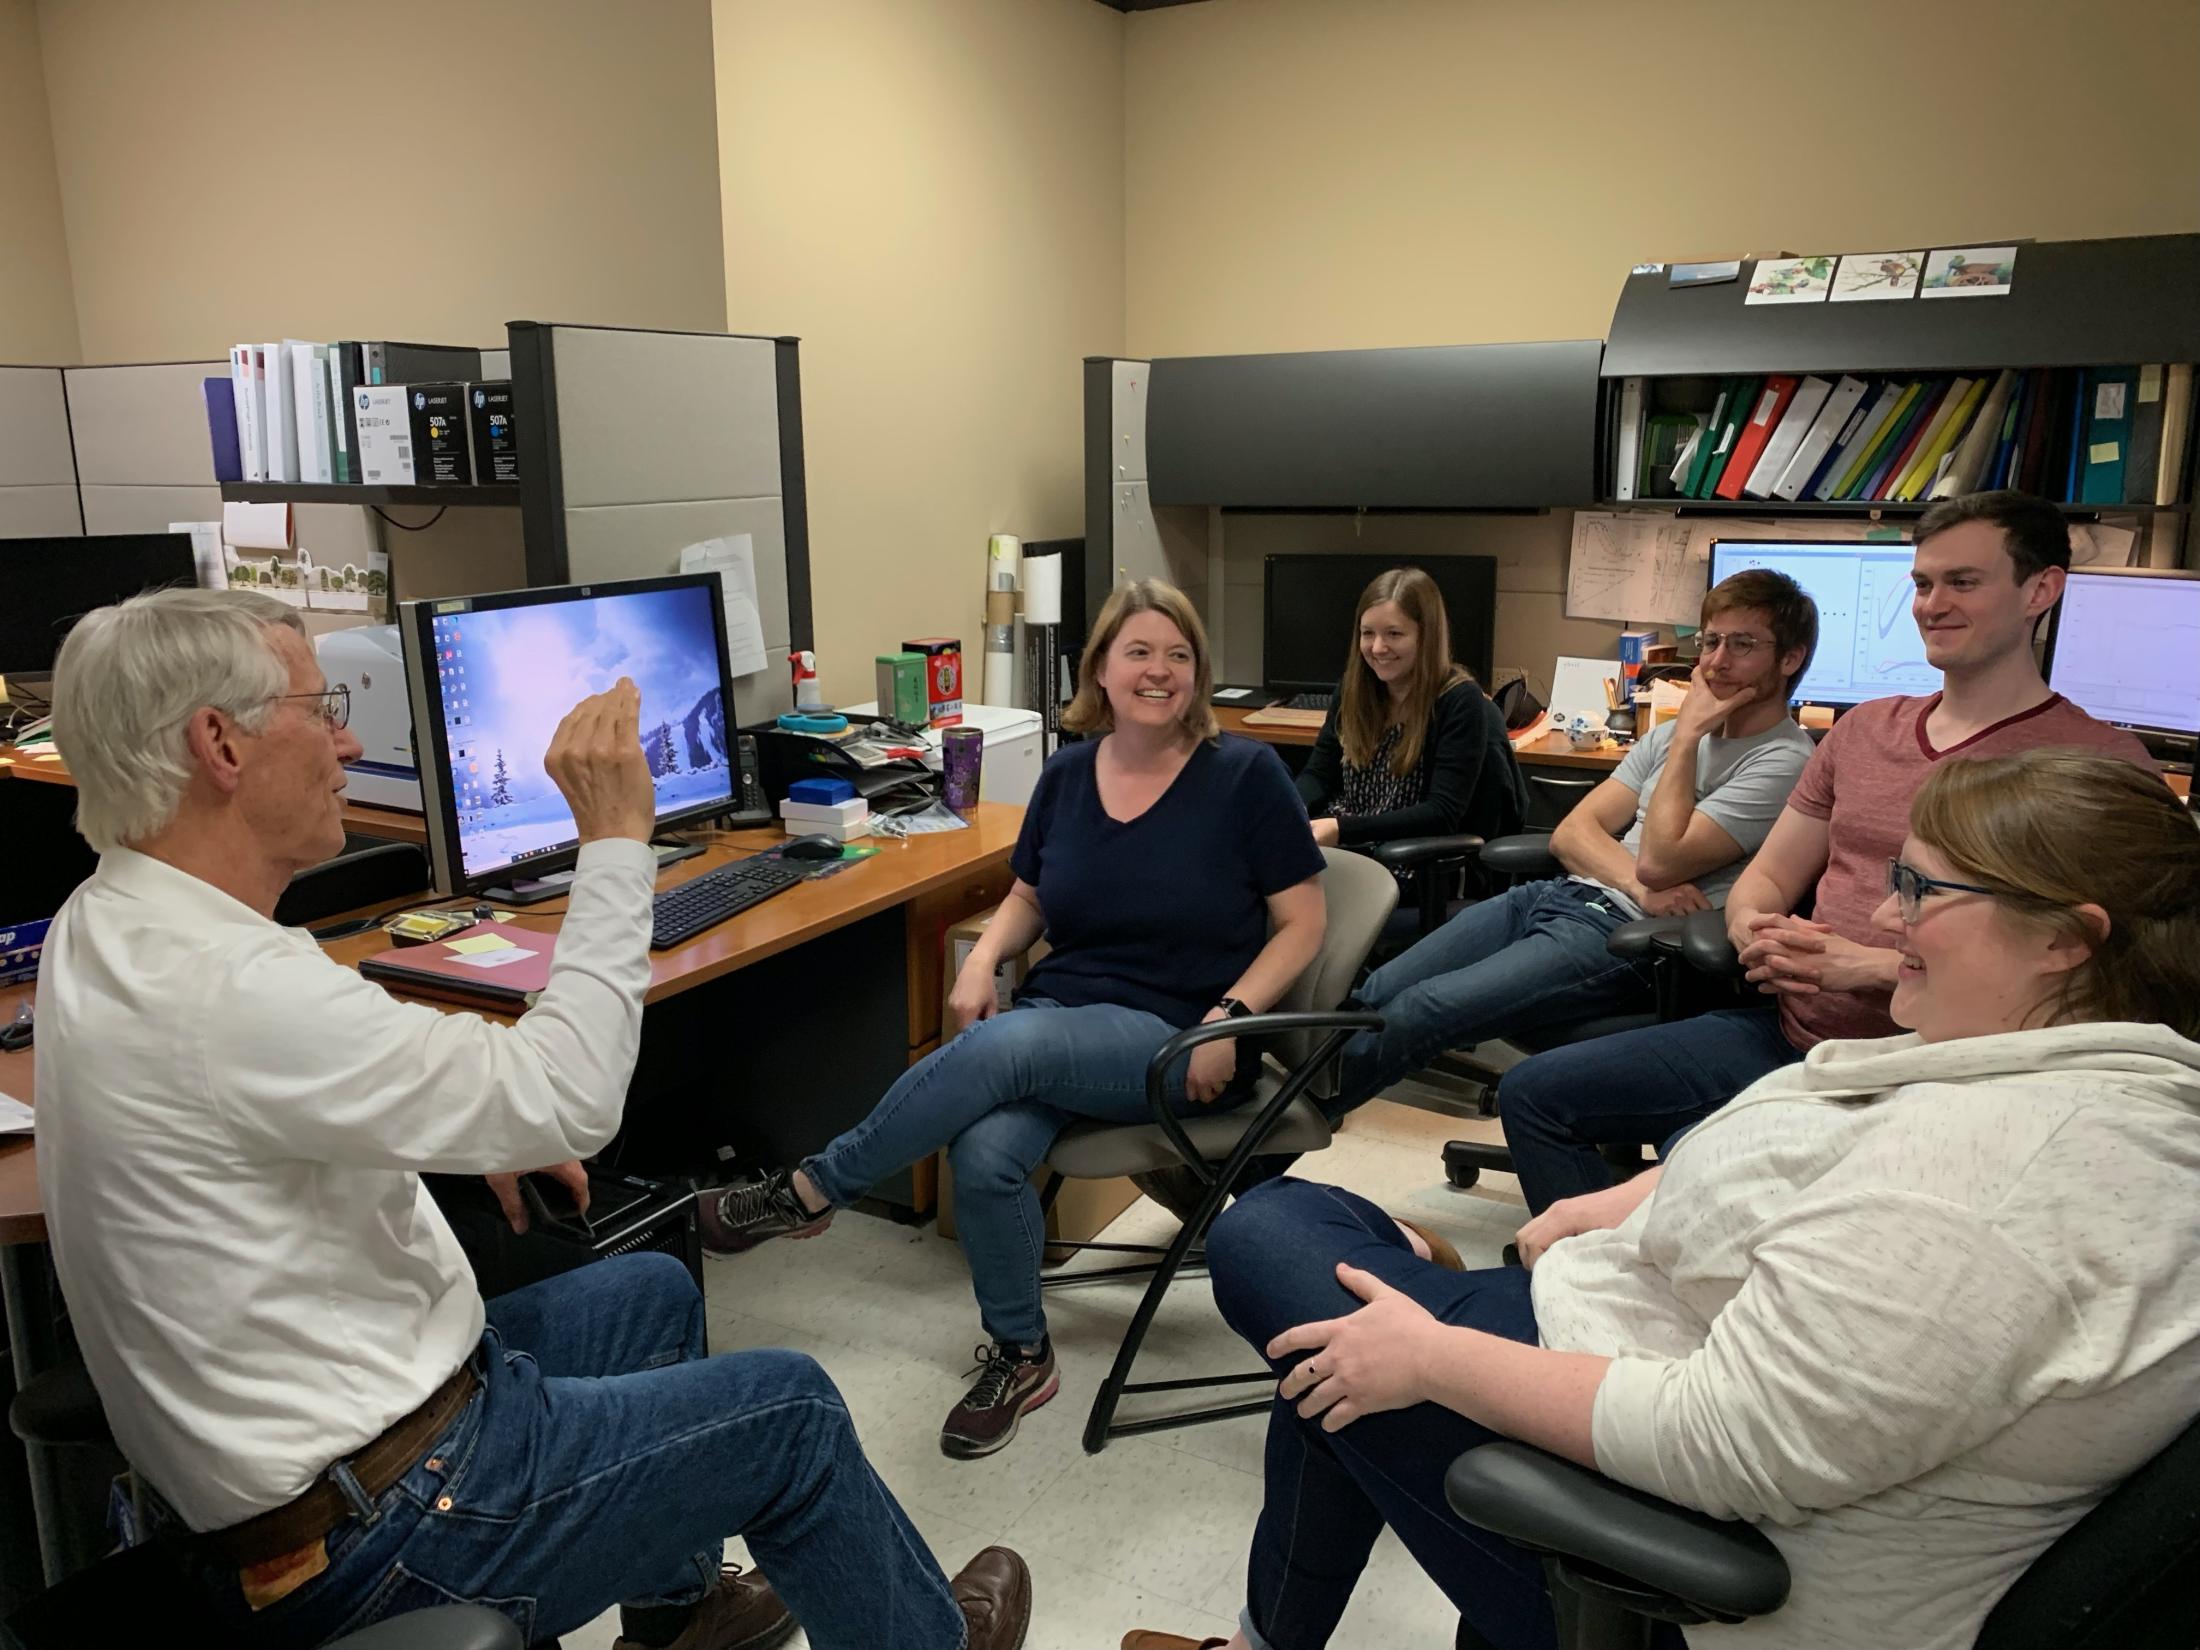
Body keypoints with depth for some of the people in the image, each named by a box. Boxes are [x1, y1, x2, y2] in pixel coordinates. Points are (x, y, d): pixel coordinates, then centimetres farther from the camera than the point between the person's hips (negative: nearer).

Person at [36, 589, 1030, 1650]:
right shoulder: (226, 986, -31)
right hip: (362, 1531, -9)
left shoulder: (104, 926, 2)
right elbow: (569, 1099, -29)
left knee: (654, 1292, 24)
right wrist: (616, 840, -23)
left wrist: (477, 1129, 9)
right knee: (789, 1409, 3)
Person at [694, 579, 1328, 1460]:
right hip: (1057, 1010, 4)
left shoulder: (1246, 775, -6)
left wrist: (1229, 1019, -17)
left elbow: (1301, 925, -3)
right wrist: (983, 957, -3)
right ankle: (1018, 1356, -1)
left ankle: (808, 1191, -10)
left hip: (1174, 1040, -4)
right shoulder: (1067, 774, 6)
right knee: (985, 1151, -28)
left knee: (1000, 1049, -32)